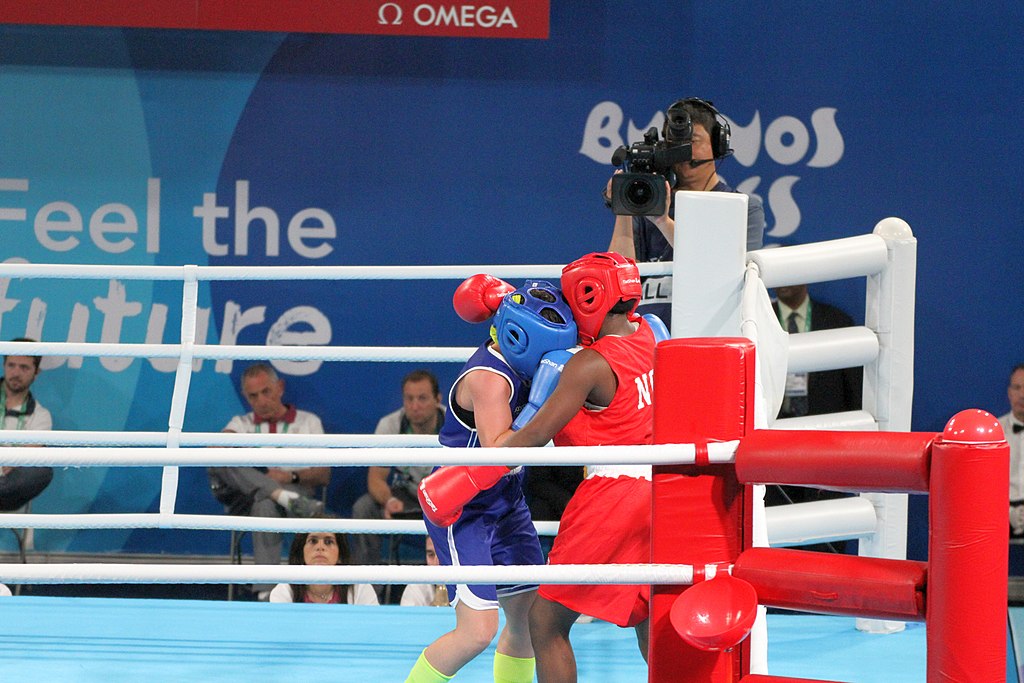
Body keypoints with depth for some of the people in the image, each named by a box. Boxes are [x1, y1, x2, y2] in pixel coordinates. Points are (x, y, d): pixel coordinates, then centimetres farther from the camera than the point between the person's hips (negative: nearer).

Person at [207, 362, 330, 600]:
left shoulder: (308, 422, 21)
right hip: (246, 499, 2)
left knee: (265, 505, -40)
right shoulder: (242, 423, 26)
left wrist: (292, 476, -11)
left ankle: (267, 592, -48)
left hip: (296, 488, -2)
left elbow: (324, 475, 9)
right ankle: (286, 498, -45)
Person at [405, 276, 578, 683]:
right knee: (478, 629, -15)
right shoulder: (489, 378, -26)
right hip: (464, 511, -9)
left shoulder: (514, 362, -1)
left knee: (528, 617, 8)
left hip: (505, 504, 9)